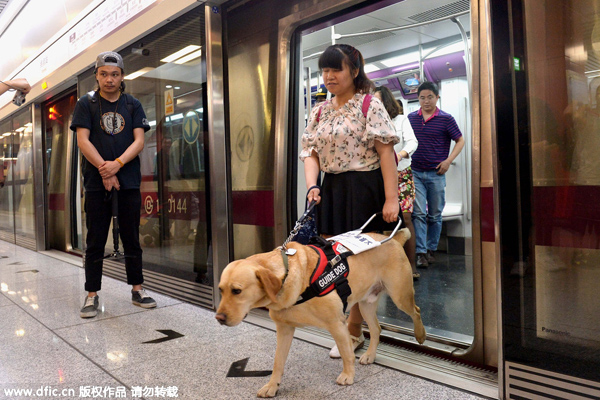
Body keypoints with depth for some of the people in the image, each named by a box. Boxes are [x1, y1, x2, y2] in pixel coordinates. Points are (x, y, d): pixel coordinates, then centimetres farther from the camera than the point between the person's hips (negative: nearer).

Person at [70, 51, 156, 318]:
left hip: (128, 181, 1)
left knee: (132, 239, 6)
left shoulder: (133, 105, 11)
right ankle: (92, 295, 9)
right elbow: (83, 140, -2)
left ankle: (137, 289, 15)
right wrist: (104, 171, -13)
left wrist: (117, 164, -14)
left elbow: (139, 140, 1)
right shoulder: (86, 104, 8)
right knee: (95, 241, 2)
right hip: (97, 182, -1)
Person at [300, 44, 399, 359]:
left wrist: (391, 198, -17)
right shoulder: (319, 112, 13)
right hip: (331, 189, 6)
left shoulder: (369, 105, -4)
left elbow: (386, 152, -11)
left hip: (364, 188, -6)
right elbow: (311, 152, 11)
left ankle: (353, 331, 16)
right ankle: (338, 326, 22)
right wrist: (312, 185, -8)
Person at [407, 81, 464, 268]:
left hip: (436, 174, -1)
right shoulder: (411, 118, 7)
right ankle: (421, 252, -5)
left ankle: (431, 249, 22)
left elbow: (460, 140, 4)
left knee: (435, 215, 9)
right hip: (415, 172, 1)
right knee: (418, 213, -6)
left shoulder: (446, 119, -1)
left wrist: (448, 161, -7)